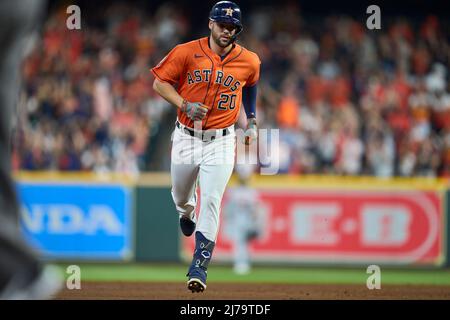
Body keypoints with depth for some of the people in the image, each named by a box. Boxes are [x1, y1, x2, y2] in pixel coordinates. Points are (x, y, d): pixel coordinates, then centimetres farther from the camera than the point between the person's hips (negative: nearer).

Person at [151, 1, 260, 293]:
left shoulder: (249, 61, -3)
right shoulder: (187, 52, -9)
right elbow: (160, 83, -4)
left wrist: (252, 121, 16)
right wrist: (185, 104, -18)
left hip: (221, 142, -1)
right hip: (186, 138, 1)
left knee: (211, 201, -15)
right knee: (181, 195, 19)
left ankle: (200, 266, -13)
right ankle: (187, 214, 58)